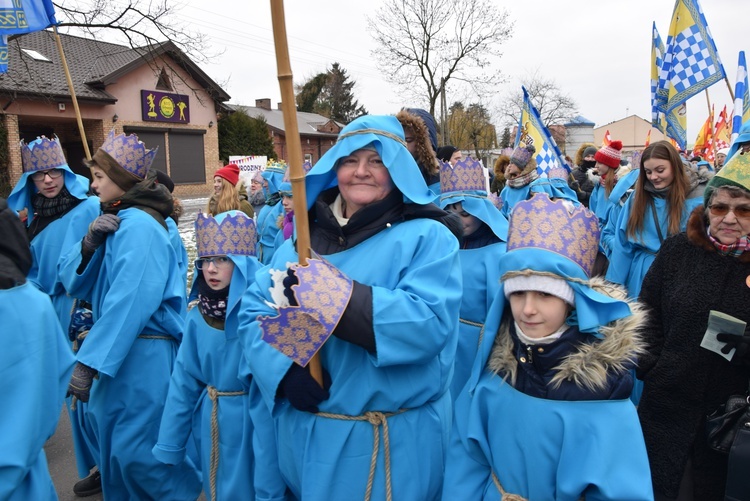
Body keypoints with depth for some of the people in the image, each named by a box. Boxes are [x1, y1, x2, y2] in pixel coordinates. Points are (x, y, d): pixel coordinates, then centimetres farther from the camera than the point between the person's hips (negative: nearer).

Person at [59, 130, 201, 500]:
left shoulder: (138, 226, -17)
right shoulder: (116, 221, 11)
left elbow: (128, 303, -24)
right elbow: (73, 282, 6)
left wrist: (87, 362, -23)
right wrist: (89, 243, -12)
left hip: (142, 354, -9)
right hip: (120, 349, 9)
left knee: (134, 449, 0)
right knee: (112, 439, 18)